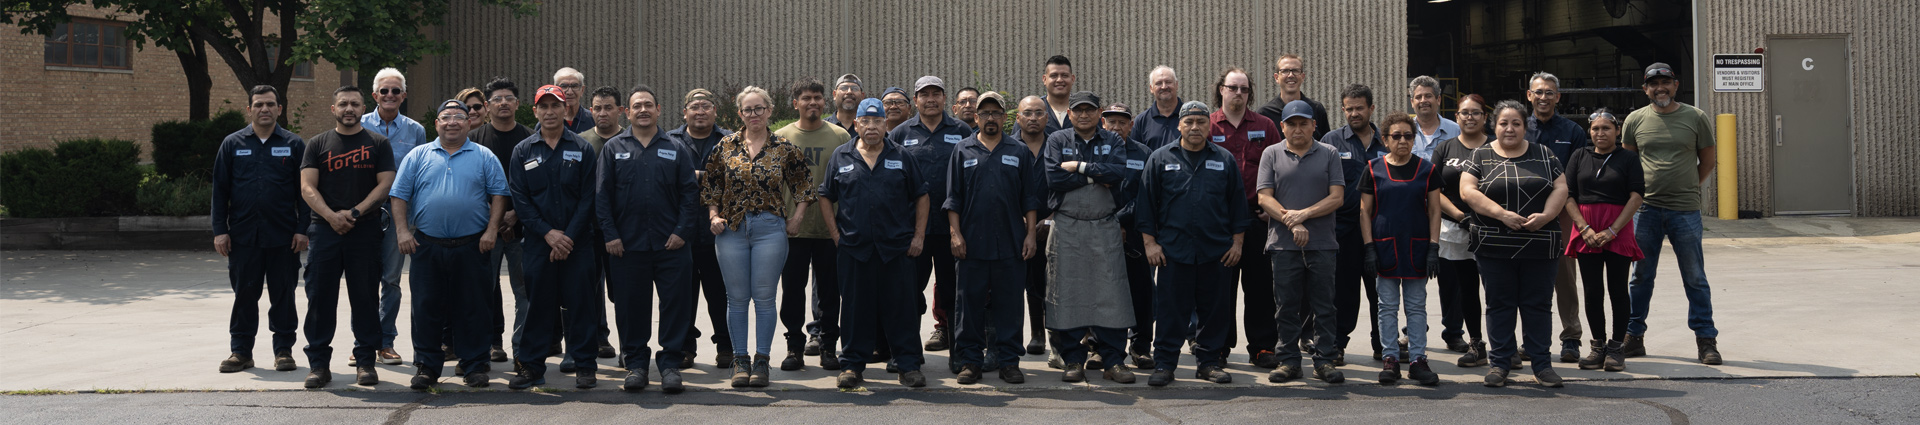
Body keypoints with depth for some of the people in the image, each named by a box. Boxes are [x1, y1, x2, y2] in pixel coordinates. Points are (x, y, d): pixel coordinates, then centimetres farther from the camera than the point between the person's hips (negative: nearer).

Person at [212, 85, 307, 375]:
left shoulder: (294, 144, 5)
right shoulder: (232, 144, 8)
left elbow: (304, 190, 4)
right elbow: (220, 190, 8)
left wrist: (302, 229, -4)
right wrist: (220, 230, 1)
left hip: (283, 236, -1)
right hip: (243, 236, 1)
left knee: (283, 294, 4)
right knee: (244, 294, 5)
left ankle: (284, 350, 13)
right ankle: (241, 351, 14)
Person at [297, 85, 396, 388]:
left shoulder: (378, 144, 8)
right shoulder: (318, 144, 11)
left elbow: (385, 185, 0)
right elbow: (307, 187, 3)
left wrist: (354, 213, -11)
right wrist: (331, 216, -13)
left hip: (365, 230, -1)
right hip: (325, 229, 1)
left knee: (365, 296, 1)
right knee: (320, 296, 0)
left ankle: (366, 360, 9)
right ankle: (318, 363, 6)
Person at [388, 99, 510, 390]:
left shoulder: (484, 157, 8)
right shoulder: (418, 156, 10)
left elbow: (499, 194, 4)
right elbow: (399, 195, 7)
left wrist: (491, 230, -7)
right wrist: (403, 231, -4)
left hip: (472, 246, -1)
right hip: (427, 246, 1)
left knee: (473, 308, 2)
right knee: (426, 307, 3)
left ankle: (474, 366, 10)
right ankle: (426, 366, 11)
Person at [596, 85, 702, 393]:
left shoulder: (676, 149, 9)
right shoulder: (614, 149, 8)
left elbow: (690, 192, 6)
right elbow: (602, 194, 5)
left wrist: (682, 231, -5)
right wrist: (610, 234, -4)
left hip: (670, 244, 0)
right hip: (627, 245, 0)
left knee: (676, 304, -2)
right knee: (631, 307, 5)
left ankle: (671, 364, 6)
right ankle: (635, 364, 16)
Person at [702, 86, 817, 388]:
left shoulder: (784, 149, 3)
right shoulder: (727, 146, 6)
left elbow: (803, 186, 10)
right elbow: (710, 184, 13)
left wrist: (795, 219, 3)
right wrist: (714, 216, 2)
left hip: (770, 229, -1)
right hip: (731, 228, 1)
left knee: (764, 297, 0)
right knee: (737, 298, 4)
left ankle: (761, 360, 8)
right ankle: (740, 360, 12)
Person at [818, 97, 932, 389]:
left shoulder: (901, 158, 8)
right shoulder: (841, 157, 8)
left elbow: (921, 196, 10)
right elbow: (826, 197, 11)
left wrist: (919, 236, 2)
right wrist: (836, 234, 3)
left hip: (897, 248, 0)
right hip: (854, 247, 0)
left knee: (901, 307, 1)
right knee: (855, 307, 5)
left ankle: (909, 365, 7)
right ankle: (852, 365, 13)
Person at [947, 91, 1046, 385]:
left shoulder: (1020, 153, 10)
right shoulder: (963, 151, 9)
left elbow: (1031, 198, 9)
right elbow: (953, 197, 6)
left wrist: (1030, 234, 2)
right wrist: (955, 233, -3)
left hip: (1009, 244, 0)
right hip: (971, 242, 0)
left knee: (1008, 303, 2)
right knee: (970, 303, 2)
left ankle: (1009, 361, 9)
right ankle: (969, 361, 9)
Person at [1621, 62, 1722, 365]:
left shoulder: (1696, 118, 3)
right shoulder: (1635, 120, 5)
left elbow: (1707, 161, 11)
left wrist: (1686, 188, 7)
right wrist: (1640, 189, 7)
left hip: (1685, 211, -1)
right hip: (1646, 209, 1)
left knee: (1695, 278, 2)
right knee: (1641, 277, 8)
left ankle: (1706, 340, 7)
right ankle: (1634, 337, 17)